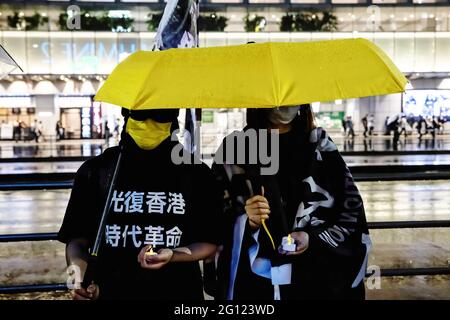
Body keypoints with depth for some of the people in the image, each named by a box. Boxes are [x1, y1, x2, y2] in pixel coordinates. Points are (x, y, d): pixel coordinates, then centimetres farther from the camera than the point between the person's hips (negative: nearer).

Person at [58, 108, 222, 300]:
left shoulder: (195, 174, -4)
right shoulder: (96, 171, -3)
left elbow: (209, 242, -2)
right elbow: (77, 240, -2)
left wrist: (172, 255, -20)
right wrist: (80, 279, -21)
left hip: (177, 291, 0)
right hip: (110, 291, 1)